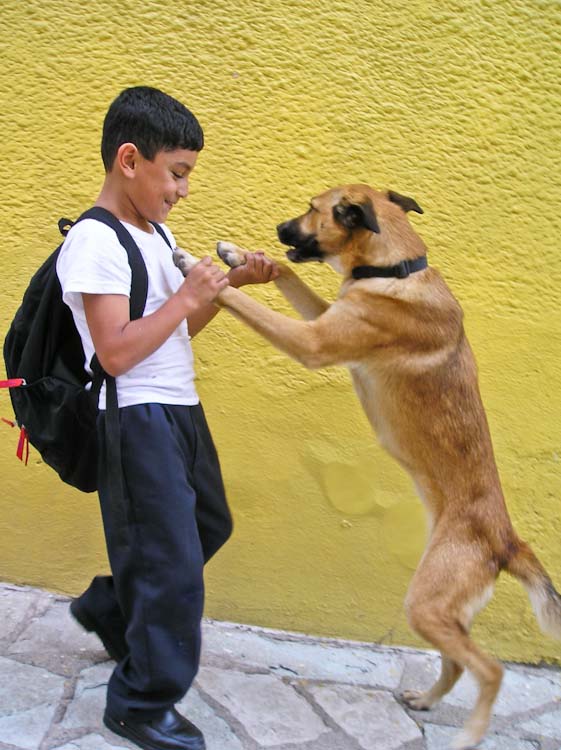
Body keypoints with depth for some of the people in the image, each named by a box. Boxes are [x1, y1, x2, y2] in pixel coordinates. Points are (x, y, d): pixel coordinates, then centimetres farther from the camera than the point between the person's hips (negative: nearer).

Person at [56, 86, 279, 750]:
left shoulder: (156, 233, 12)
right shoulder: (95, 242, -16)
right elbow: (116, 352, -23)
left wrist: (230, 284, 3)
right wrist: (187, 297, -19)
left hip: (179, 410, 10)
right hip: (136, 420, -9)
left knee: (208, 527, 22)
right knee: (173, 564, -2)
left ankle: (106, 608, 42)